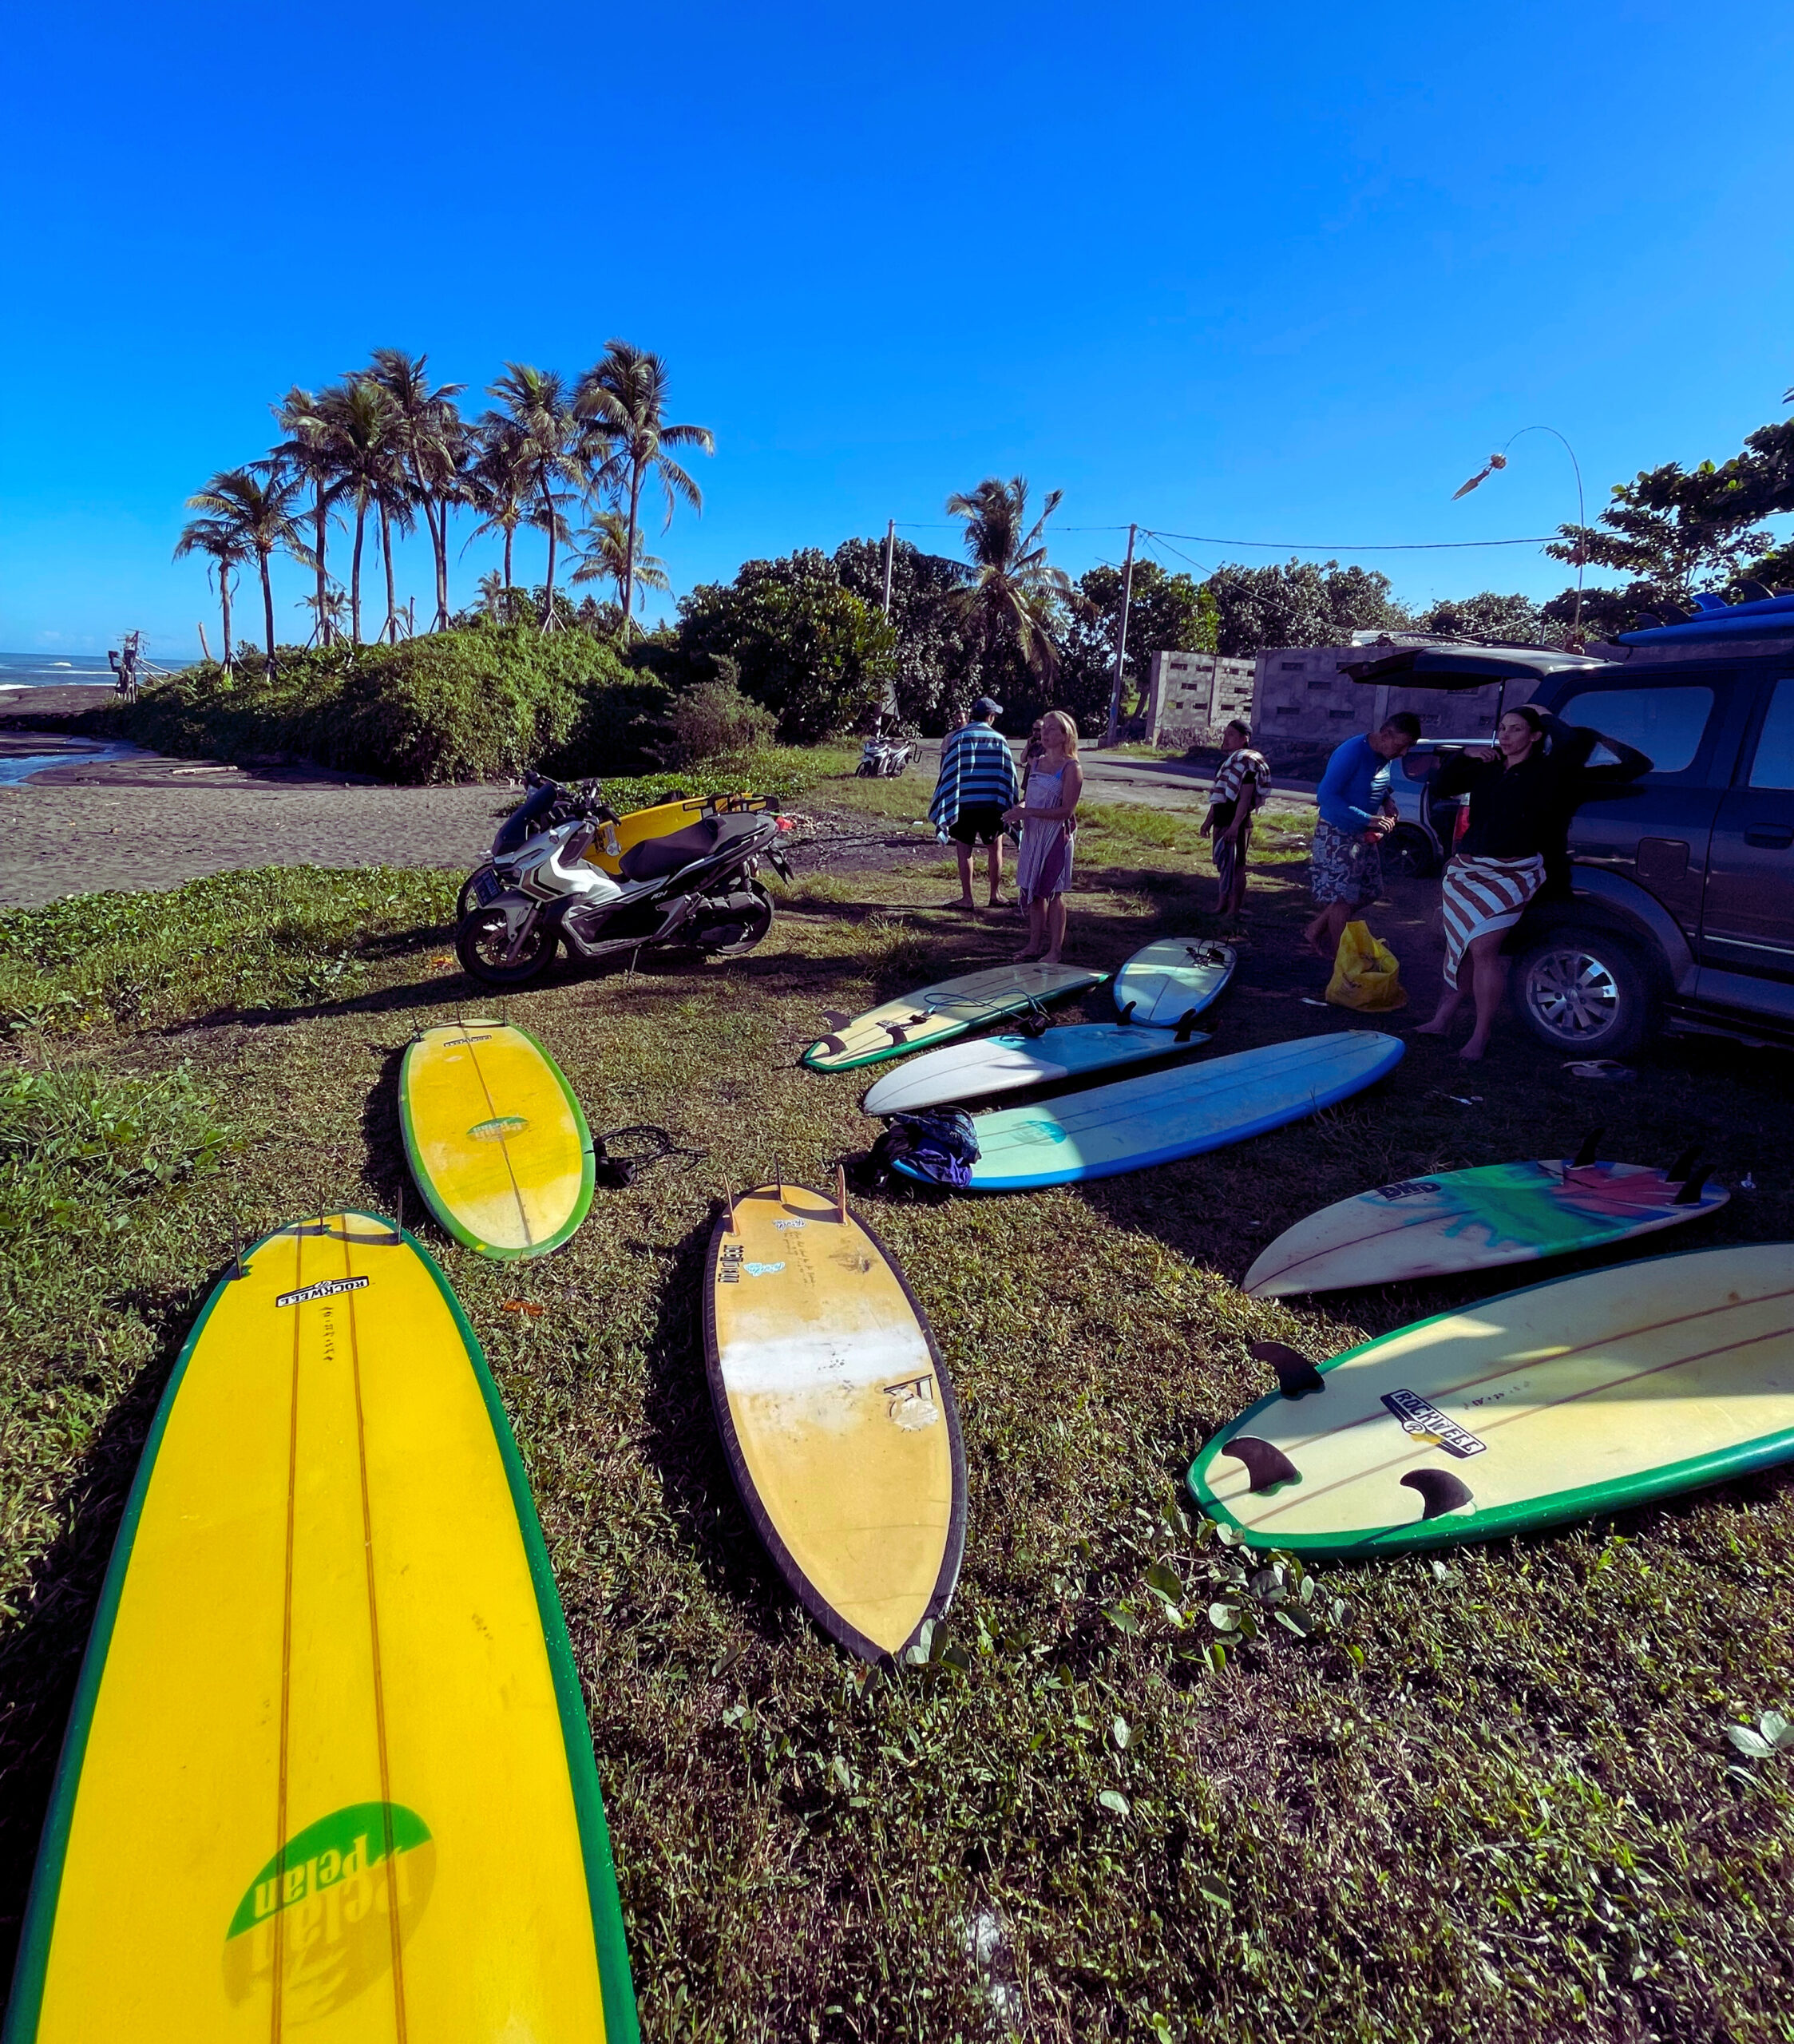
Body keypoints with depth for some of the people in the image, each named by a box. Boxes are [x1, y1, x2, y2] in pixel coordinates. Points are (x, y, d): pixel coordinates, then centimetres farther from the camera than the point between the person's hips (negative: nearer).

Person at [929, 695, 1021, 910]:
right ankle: (995, 894, 19)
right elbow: (1009, 773, 5)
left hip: (964, 802, -1)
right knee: (995, 847, 15)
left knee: (964, 849, 3)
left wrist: (947, 803, 4)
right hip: (993, 803, 1)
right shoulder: (999, 739, 3)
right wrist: (1012, 806, 12)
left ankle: (967, 898, 3)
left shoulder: (959, 736, -1)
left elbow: (948, 770, -2)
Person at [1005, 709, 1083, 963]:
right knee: (1032, 889, 10)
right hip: (1033, 835, 7)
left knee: (1053, 892, 0)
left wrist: (1028, 812, -23)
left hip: (1056, 837, -7)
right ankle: (1034, 944, 21)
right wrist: (1019, 808, -4)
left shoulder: (1071, 768, -12)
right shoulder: (1038, 762, 10)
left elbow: (1066, 811, -18)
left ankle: (1055, 950, 8)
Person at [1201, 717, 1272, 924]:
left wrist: (1235, 825, -25)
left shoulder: (1247, 762, -13)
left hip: (1236, 823, -9)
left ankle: (1234, 909, 2)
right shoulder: (1228, 760, 16)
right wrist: (1209, 820, 22)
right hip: (1221, 822, 9)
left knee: (1235, 866, -4)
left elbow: (1245, 797, -19)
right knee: (1222, 865, 15)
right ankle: (1221, 905, 24)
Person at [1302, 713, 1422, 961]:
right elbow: (1327, 796, -28)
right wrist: (1369, 820, -29)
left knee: (1368, 892, 13)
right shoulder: (1352, 752, -24)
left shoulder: (1384, 756, 1)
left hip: (1364, 836, 9)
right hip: (1337, 835, -9)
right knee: (1344, 898, -4)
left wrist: (1387, 800, -3)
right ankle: (1339, 958, 10)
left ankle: (1316, 929, 26)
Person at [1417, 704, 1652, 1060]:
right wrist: (1464, 755, 2)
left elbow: (1578, 742, -16)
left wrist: (1545, 716, -7)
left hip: (1509, 875, -5)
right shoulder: (1486, 768, 11)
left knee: (1483, 949, -12)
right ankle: (1441, 1019, 19)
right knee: (1458, 945, 11)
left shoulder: (1545, 771, -3)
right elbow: (1441, 787, 14)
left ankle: (1481, 1036, -2)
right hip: (1466, 869, 5)